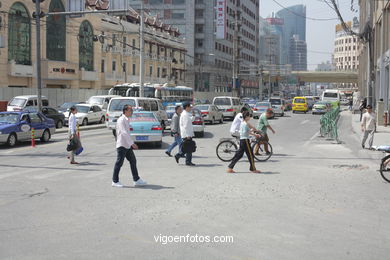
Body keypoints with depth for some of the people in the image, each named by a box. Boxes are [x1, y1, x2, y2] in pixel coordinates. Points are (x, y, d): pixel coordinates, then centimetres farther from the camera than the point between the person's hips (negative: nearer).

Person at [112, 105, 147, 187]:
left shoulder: (127, 120, 16)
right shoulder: (121, 120, -13)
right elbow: (124, 133, -22)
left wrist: (131, 144, 18)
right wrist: (132, 143, -24)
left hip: (127, 145, 9)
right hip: (122, 145, -9)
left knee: (133, 161, 10)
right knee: (119, 163, -3)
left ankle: (136, 180, 15)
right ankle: (115, 181, 6)